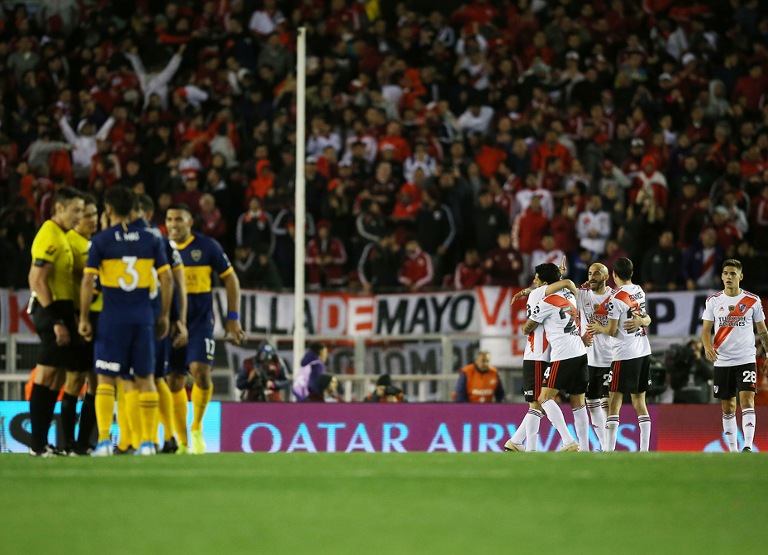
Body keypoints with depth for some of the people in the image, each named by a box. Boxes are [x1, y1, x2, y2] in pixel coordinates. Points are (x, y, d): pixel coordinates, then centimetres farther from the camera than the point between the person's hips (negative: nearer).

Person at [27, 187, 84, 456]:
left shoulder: (60, 236, 17)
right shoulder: (50, 237, -14)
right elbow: (37, 280, -20)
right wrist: (55, 321, -23)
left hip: (59, 311, 10)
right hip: (53, 311, -10)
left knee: (56, 376, 11)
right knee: (47, 375, -8)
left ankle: (42, 442, 14)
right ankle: (38, 444, -6)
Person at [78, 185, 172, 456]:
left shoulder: (100, 241, -3)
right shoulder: (151, 240, 6)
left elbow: (88, 281, -7)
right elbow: (166, 278, 4)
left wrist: (84, 319, 0)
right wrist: (164, 315, 12)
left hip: (112, 319, -2)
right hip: (143, 318, 3)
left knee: (106, 380, 3)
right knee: (145, 380, 9)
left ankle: (104, 440, -6)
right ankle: (148, 442, 8)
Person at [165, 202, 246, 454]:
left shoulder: (207, 246, -2)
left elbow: (230, 279, 4)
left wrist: (233, 317, -1)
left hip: (201, 321, -3)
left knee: (200, 371, -22)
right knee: (174, 382, 2)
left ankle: (197, 428, -2)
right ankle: (182, 443, 11)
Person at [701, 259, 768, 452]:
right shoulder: (713, 301, 4)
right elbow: (706, 329, 3)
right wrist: (707, 346, -16)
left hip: (746, 360, -2)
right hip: (722, 362, 2)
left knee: (747, 401, -16)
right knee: (727, 408, 7)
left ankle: (748, 446, -23)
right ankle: (732, 450, 14)